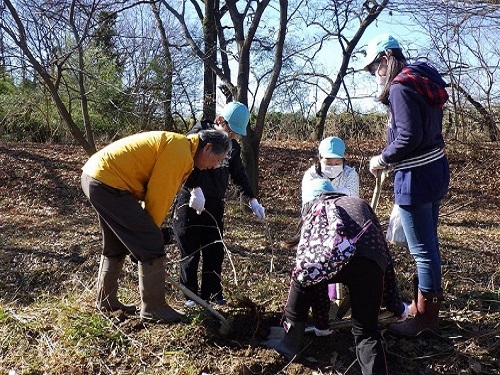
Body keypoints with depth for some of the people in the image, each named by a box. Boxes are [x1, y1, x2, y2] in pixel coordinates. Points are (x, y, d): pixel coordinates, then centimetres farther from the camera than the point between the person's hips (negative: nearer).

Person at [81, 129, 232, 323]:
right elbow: (158, 195, -15)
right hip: (108, 183, -11)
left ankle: (106, 300, 35)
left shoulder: (177, 145, 16)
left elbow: (159, 194, 17)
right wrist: (151, 229, -1)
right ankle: (153, 308, 5)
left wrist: (149, 228, 15)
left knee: (116, 246, 23)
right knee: (151, 243, -5)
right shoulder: (181, 151, -15)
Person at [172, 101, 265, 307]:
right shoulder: (200, 132, -9)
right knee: (190, 251, 3)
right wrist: (196, 189, -30)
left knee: (215, 251, 7)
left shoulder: (233, 146, 9)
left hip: (214, 205, 5)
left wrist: (253, 200, 12)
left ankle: (212, 292, 22)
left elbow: (239, 174, 17)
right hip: (189, 202, -5)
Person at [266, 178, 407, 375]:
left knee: (301, 286, 30)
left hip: (327, 253, -1)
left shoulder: (314, 206, 37)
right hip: (367, 261, 2)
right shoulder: (361, 204, 41)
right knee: (367, 331, 16)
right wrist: (397, 307, 49)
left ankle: (289, 344, 45)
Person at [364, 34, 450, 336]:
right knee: (429, 243, 19)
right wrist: (391, 159, 11)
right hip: (435, 169, 10)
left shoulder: (400, 87, -16)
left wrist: (383, 160, -10)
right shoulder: (423, 80, 13)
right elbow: (427, 129, 13)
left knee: (423, 249, 1)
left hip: (416, 177, -10)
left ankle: (425, 316, 16)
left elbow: (409, 135, -25)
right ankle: (428, 304, 35)